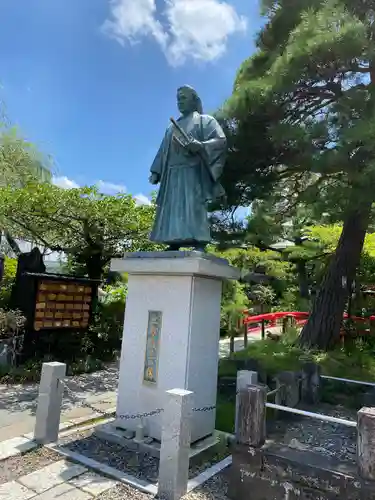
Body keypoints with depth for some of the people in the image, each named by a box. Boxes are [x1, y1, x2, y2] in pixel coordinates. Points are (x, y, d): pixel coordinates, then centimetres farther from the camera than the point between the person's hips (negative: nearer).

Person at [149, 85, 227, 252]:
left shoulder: (205, 120, 14)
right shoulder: (172, 127, 30)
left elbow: (221, 140, -1)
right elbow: (163, 152, 25)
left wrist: (200, 145, -19)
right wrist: (155, 172, 11)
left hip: (193, 171, -6)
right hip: (173, 174, 6)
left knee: (194, 207, -18)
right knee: (171, 210, -7)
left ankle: (200, 246, -24)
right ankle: (173, 245, -11)